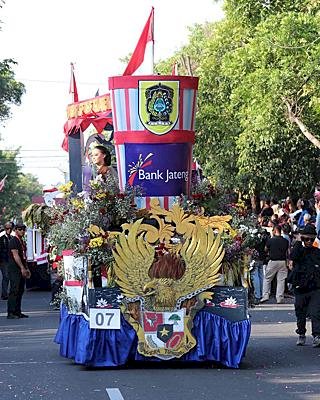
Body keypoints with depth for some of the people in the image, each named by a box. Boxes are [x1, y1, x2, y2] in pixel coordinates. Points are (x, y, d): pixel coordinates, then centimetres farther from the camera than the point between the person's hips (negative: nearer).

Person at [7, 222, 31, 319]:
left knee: (20, 291, 8)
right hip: (14, 270, -9)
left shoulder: (22, 241, 18)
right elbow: (15, 256, -17)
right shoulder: (13, 241, -10)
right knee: (14, 291, -11)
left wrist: (26, 268, 18)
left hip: (21, 270, 9)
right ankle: (10, 313, -12)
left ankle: (17, 312, 12)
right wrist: (22, 268, -20)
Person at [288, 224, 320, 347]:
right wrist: (298, 242, -12)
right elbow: (293, 256, -20)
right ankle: (301, 335, 24)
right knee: (300, 313, 10)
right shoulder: (299, 251, 3)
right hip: (300, 287, 0)